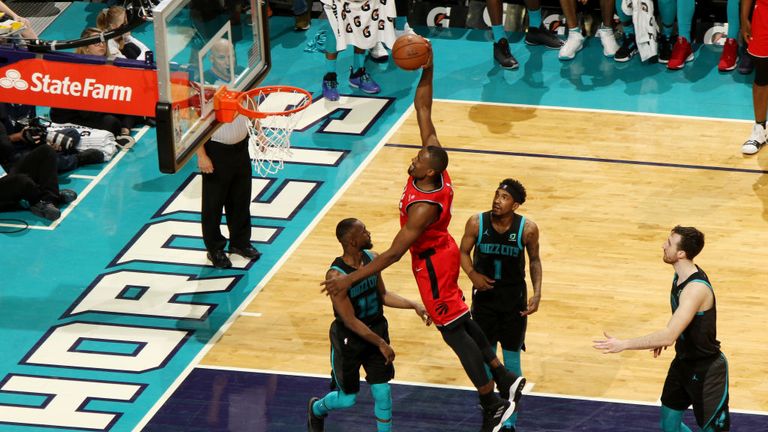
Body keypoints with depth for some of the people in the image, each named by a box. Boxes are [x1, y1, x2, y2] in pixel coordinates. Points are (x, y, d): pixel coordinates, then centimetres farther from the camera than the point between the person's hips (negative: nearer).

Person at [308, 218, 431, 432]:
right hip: (348, 339, -5)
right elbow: (350, 321, -24)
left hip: (376, 331, 5)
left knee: (383, 394, 5)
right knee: (348, 399, 12)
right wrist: (381, 343, -21)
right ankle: (316, 409, 44)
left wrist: (413, 306, -2)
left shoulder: (372, 259, -6)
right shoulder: (336, 276, -28)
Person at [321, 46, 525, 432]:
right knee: (460, 321, 21)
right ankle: (504, 380, 29)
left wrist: (349, 280, -34)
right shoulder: (434, 163, -15)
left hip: (432, 262, -9)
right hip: (442, 252, 9)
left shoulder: (423, 207, -36)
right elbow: (423, 112, -8)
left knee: (454, 331, 0)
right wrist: (426, 72, -16)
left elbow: (393, 254, -35)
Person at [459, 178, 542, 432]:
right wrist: (472, 274, -20)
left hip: (514, 300, -1)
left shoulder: (527, 228, -16)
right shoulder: (477, 223, -15)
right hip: (484, 297, 1)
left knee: (511, 361, 6)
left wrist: (537, 294, -8)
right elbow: (463, 252, -1)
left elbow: (534, 260, 0)